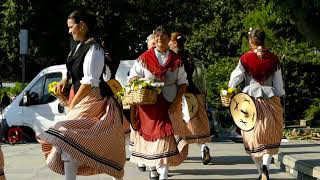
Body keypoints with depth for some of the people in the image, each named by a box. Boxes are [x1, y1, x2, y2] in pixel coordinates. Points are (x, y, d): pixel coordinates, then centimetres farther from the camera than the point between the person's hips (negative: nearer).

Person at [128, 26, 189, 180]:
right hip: (148, 104, 1)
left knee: (165, 135, -10)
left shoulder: (176, 60, 7)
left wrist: (177, 101, -6)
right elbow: (132, 77, 5)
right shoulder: (145, 58, 5)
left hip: (168, 104, -1)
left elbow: (182, 82, 8)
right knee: (149, 134, 5)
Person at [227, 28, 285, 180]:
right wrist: (278, 97, 13)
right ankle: (265, 165, -15)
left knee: (254, 139, 11)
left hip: (250, 99, -1)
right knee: (270, 139, 9)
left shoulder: (245, 59, -7)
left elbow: (234, 81, -2)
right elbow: (279, 84, 2)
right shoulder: (273, 59, -2)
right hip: (270, 100, 1)